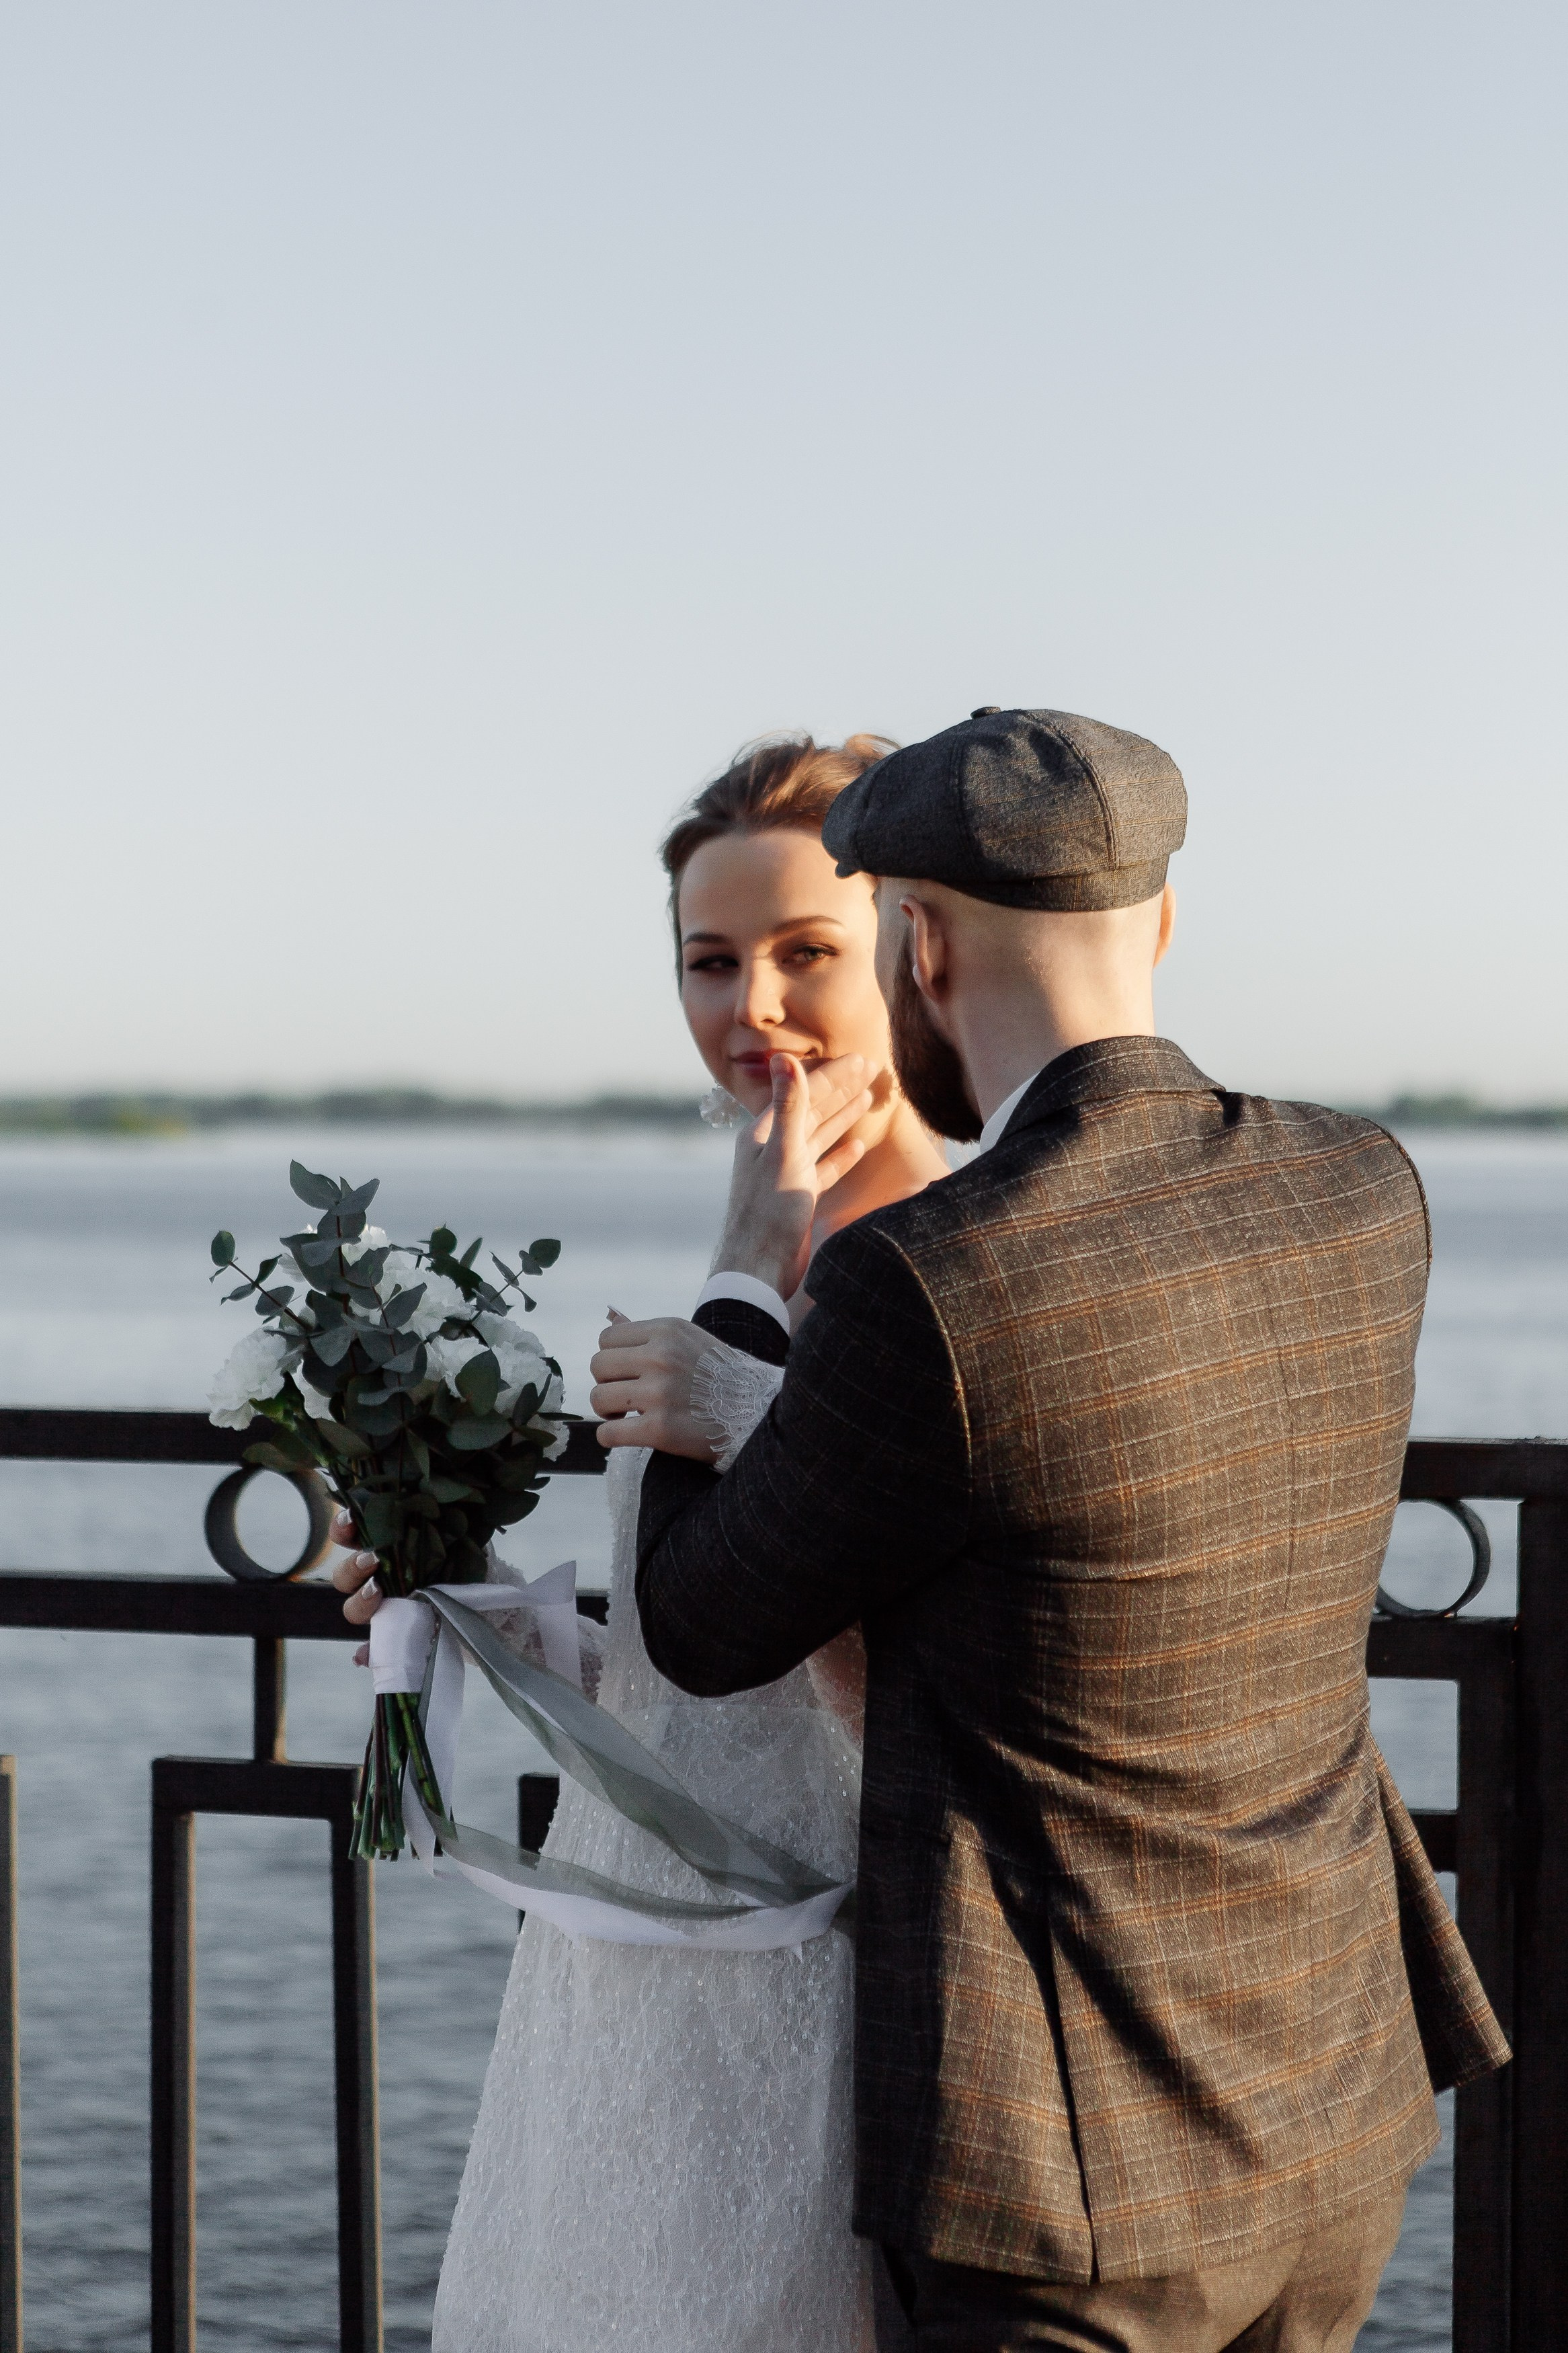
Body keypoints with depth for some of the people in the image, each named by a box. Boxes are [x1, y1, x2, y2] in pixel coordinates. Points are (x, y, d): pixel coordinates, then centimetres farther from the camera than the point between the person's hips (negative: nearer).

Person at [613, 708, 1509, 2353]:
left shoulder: (916, 1294, -24)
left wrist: (748, 1287, 8)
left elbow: (710, 1635, -5)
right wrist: (763, 1395, 12)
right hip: (1329, 2117, 7)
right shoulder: (1367, 1198, -3)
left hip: (1070, 2150, -7)